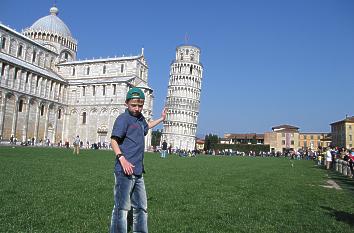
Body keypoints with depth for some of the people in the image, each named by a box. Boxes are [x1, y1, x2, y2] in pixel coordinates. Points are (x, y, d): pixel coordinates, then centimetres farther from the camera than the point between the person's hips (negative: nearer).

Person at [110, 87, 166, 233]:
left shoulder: (140, 117, 17)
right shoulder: (123, 118, -9)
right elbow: (114, 140, -20)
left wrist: (161, 119, 49)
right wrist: (122, 159, -34)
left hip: (138, 171, 9)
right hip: (125, 171, -9)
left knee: (141, 207, 19)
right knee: (122, 208, -7)